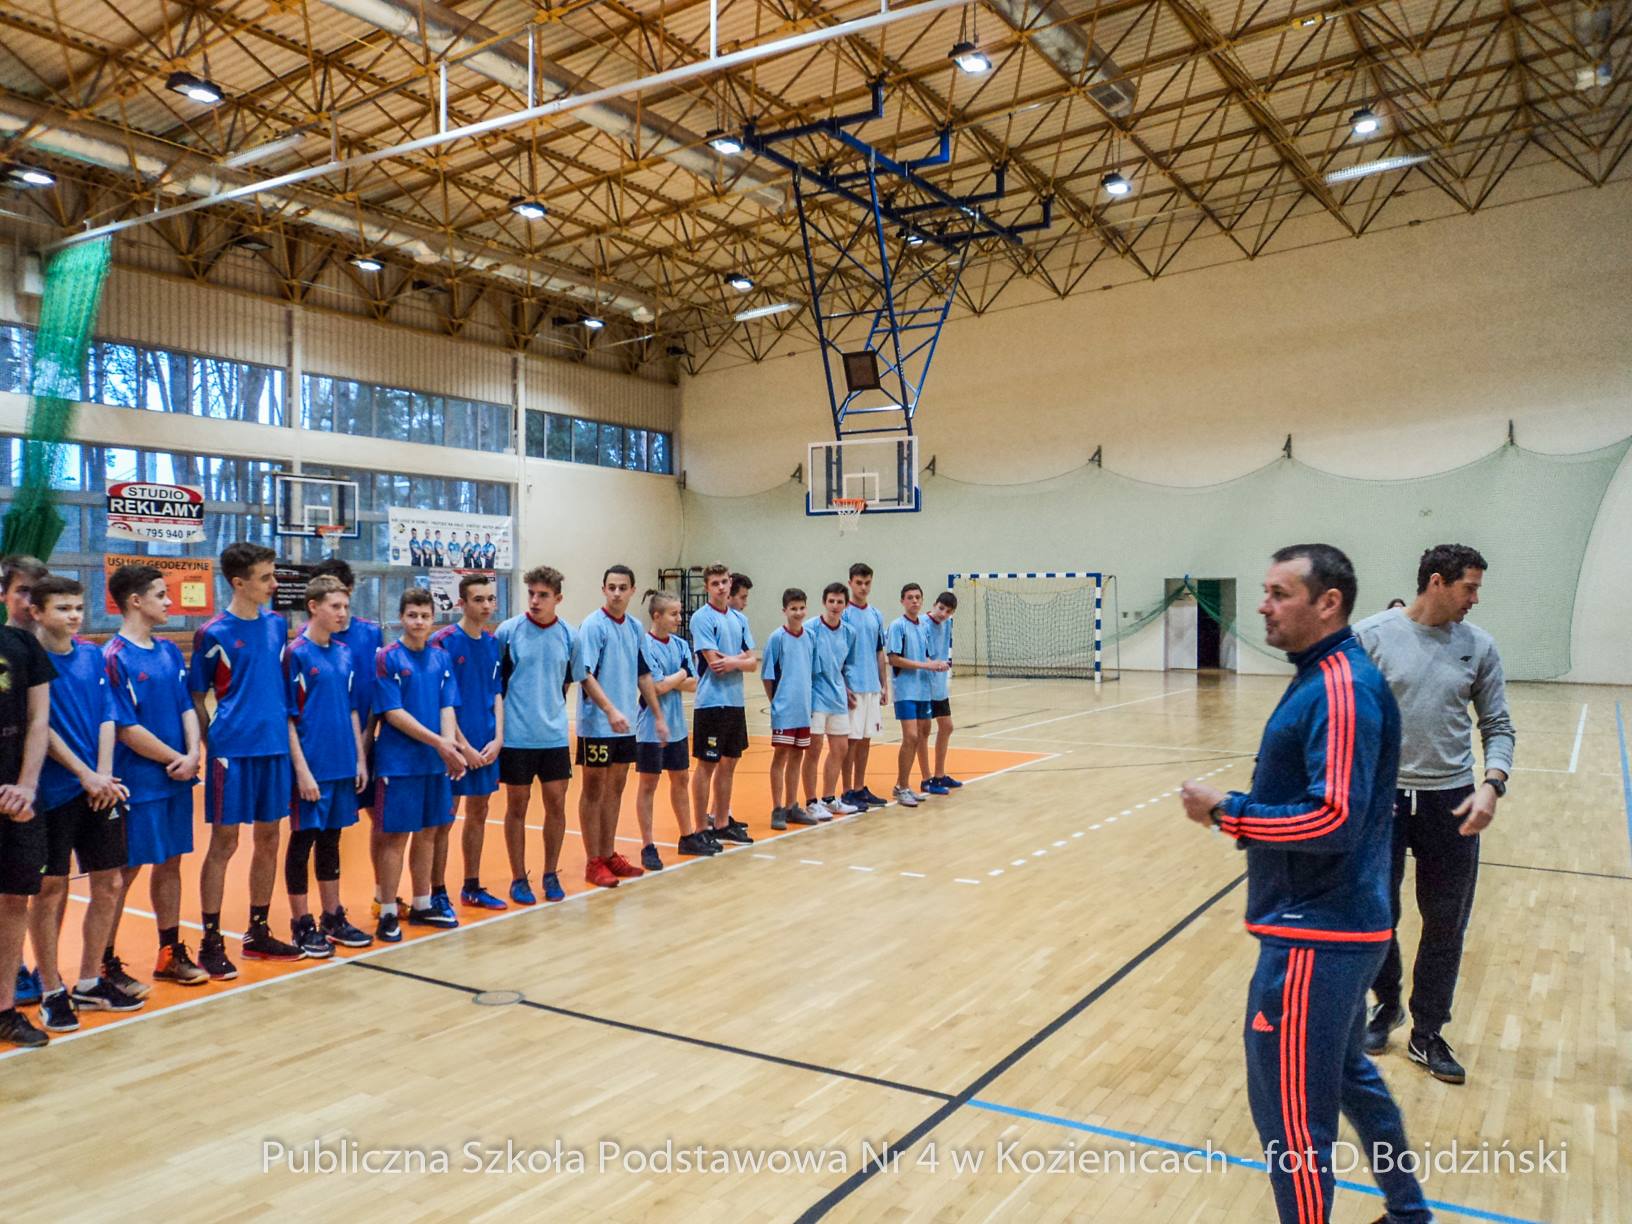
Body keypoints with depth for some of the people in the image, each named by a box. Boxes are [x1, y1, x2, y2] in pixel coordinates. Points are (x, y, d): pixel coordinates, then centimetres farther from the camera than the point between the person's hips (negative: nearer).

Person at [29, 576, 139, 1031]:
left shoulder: (93, 656, 9)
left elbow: (107, 718, 7)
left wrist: (104, 775, -5)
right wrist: (85, 775, -14)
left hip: (100, 789, 5)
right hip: (53, 792, -5)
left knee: (108, 884, 9)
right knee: (50, 889, 2)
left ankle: (90, 983, 23)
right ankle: (52, 992, 15)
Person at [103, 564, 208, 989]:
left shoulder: (169, 651, 9)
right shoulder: (114, 658, -13)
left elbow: (187, 706, 7)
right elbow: (126, 730, -16)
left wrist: (193, 754, -9)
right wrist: (176, 759, -10)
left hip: (177, 779, 7)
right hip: (137, 784, -7)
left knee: (170, 863, 13)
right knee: (125, 872, 2)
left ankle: (171, 954, 24)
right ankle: (106, 962, 15)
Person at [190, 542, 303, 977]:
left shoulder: (277, 625, 7)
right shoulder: (213, 633, -7)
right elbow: (196, 697, -1)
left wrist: (284, 730, 10)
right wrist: (212, 743, -5)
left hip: (275, 746, 5)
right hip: (232, 750, -5)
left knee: (269, 838, 11)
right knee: (224, 842, 1)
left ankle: (258, 933, 23)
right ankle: (211, 942, 12)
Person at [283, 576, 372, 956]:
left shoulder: (345, 654, 9)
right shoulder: (296, 654, -9)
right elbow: (286, 717, -11)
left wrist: (360, 759, 9)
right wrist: (302, 769, -15)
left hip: (343, 766, 6)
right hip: (311, 767, -6)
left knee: (331, 841, 15)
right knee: (302, 842, 4)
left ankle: (334, 918, 25)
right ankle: (302, 926, 14)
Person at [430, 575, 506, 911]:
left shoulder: (493, 643, 8)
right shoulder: (443, 641, -11)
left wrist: (497, 738, -1)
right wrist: (463, 746, -14)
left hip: (486, 747, 6)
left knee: (478, 813, 13)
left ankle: (472, 887, 25)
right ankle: (437, 894, 12)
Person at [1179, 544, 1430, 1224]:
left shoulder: (1343, 688, -20)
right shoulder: (1326, 677, 10)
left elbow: (1335, 819, -27)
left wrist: (1225, 812, -18)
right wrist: (1243, 813, 7)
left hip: (1315, 936, -11)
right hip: (1334, 923, 11)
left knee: (1290, 1111, 0)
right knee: (1349, 1074, 26)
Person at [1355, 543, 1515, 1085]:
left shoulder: (1478, 646, 1)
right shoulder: (1370, 636, -7)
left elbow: (1497, 726, 5)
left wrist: (1492, 784, -11)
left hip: (1451, 802, 2)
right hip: (1380, 797, -2)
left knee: (1446, 925, 8)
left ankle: (1427, 1035, 26)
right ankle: (1387, 1003, 36)